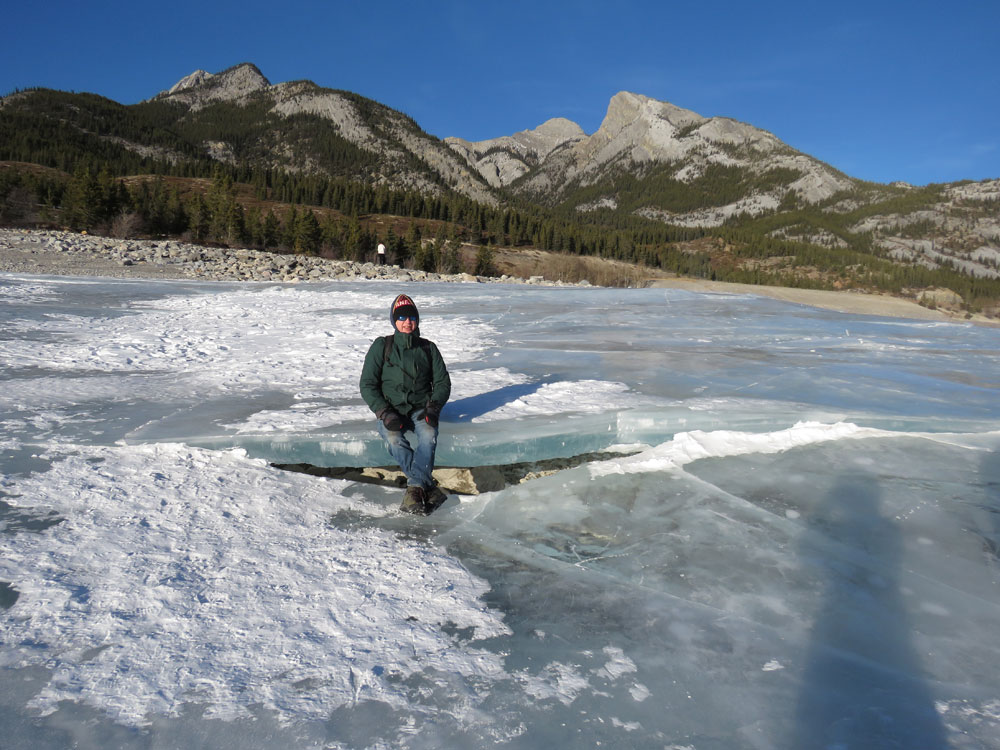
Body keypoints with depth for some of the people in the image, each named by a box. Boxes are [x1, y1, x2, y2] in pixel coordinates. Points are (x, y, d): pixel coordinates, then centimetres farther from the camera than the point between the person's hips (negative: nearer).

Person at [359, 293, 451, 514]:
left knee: (429, 435, -33)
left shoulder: (428, 348, 11)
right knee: (394, 440, -33)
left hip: (420, 409, 1)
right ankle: (429, 487, -35)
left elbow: (442, 383, 11)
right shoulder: (381, 346, 5)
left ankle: (415, 487, -39)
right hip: (391, 409, -1)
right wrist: (384, 412, -14)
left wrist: (433, 407, -9)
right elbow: (367, 385, 1)